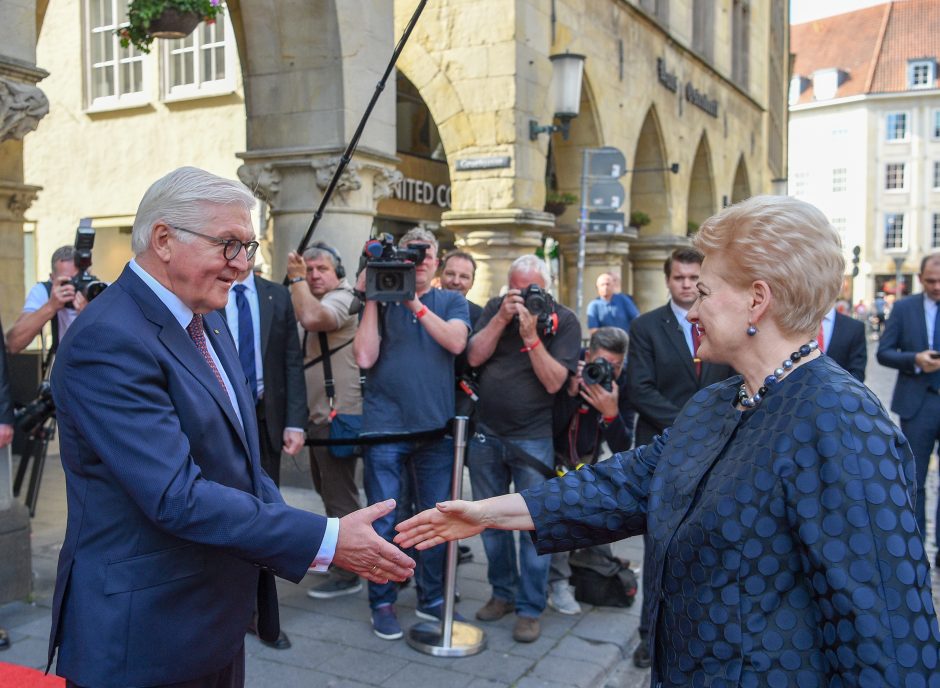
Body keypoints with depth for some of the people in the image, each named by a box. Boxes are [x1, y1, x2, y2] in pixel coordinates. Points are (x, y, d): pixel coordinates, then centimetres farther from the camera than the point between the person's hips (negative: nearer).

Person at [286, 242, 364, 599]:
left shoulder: (343, 299, -14)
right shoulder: (315, 301, 18)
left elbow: (310, 318, -33)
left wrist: (295, 279, -21)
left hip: (337, 415, -11)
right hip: (319, 413, 11)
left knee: (340, 496, -5)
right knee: (327, 488, 21)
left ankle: (346, 575, 3)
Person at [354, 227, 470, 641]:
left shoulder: (452, 302, 10)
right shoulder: (380, 302, 5)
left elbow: (456, 342, -11)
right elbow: (365, 357, -8)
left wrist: (414, 303, -16)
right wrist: (370, 297, -8)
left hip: (436, 428, 2)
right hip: (384, 426, -2)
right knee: (382, 522, 3)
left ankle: (431, 598, 27)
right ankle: (382, 603, 19)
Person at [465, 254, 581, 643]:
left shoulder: (564, 321, -6)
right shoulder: (495, 309, 4)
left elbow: (554, 381, -14)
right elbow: (474, 357, -7)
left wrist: (531, 334, -21)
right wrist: (502, 318, -16)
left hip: (533, 438, -4)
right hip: (485, 434, 4)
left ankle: (530, 608, 13)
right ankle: (503, 592, 32)